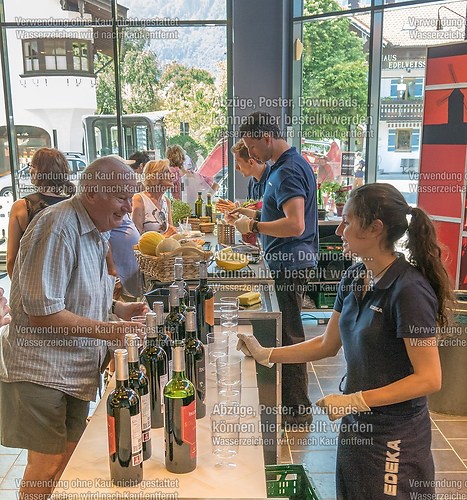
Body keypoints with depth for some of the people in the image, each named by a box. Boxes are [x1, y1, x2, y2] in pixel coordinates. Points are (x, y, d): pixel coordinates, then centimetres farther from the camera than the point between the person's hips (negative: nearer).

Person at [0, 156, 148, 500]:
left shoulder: (98, 230, 9)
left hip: (78, 368, 9)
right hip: (42, 370, -8)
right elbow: (40, 313, -23)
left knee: (69, 454, 17)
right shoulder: (57, 228, -21)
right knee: (47, 464, 2)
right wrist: (107, 330, -23)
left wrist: (118, 308, 3)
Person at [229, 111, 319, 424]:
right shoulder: (290, 164, 15)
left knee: (289, 335, -1)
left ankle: (297, 408, 12)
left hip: (289, 266, -11)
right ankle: (289, 396, 32)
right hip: (289, 263, 11)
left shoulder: (288, 170, -19)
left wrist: (253, 226, -19)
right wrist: (254, 214, 13)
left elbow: (295, 224, -29)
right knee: (288, 331, 18)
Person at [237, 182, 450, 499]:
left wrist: (355, 401, -23)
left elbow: (429, 379, -22)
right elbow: (328, 344, 10)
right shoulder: (355, 277, 0)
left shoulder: (408, 290, -23)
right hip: (356, 424, 7)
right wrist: (266, 354, 6)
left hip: (394, 434, -7)